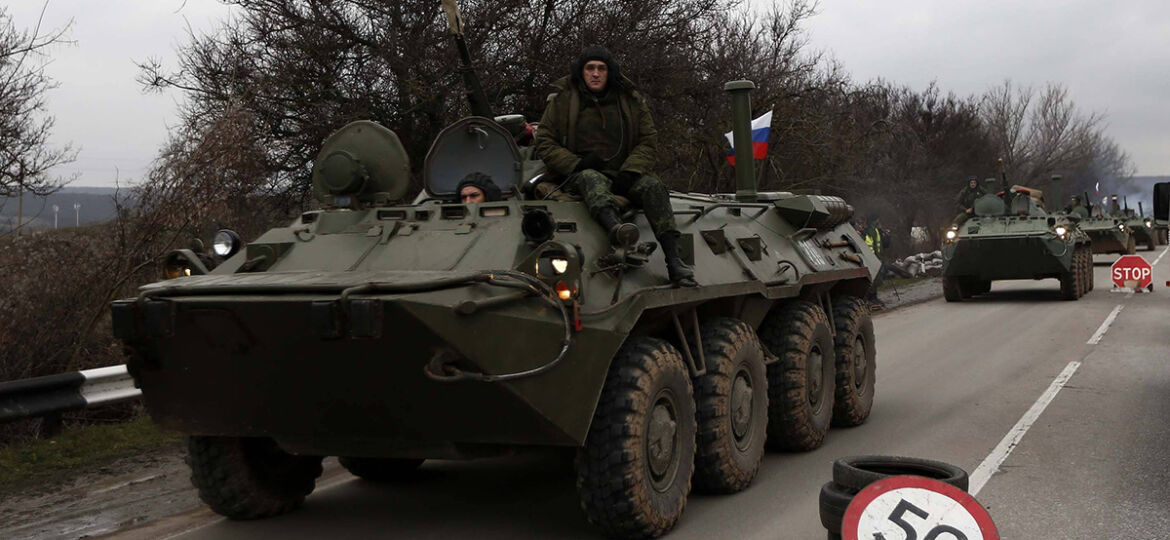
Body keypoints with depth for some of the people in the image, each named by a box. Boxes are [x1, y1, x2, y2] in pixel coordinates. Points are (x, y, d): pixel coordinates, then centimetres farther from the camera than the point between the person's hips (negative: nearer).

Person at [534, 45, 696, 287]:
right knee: (592, 180, -38)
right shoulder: (562, 100, 4)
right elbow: (544, 145, 2)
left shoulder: (631, 100, 9)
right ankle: (614, 226, -70)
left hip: (621, 174, 2)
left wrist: (629, 172, -12)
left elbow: (648, 142, 7)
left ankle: (673, 260, -39)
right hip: (577, 174, -2)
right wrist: (577, 164, -14)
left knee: (653, 187, -26)